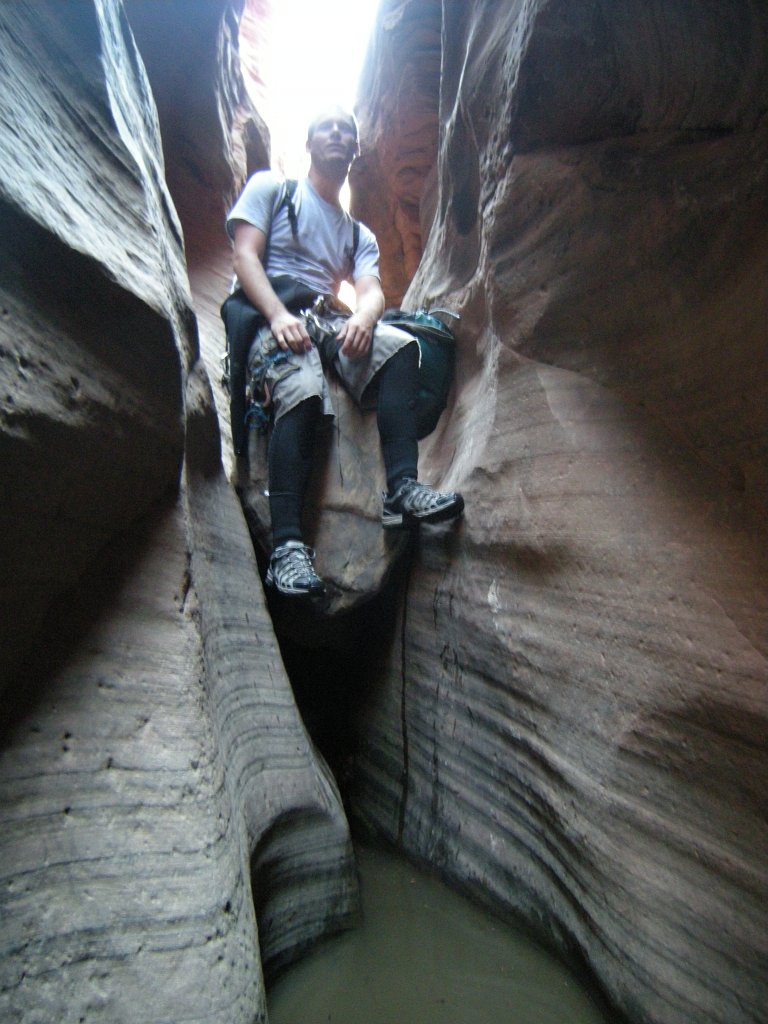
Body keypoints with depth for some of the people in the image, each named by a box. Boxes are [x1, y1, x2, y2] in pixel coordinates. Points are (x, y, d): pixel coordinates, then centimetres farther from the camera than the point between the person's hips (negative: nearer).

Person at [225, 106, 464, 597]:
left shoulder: (360, 234, 28)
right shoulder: (270, 186, 19)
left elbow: (372, 290, 9)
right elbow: (245, 254, 3)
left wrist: (364, 317, -17)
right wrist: (278, 314, -17)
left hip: (331, 321, 4)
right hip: (271, 315, -4)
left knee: (401, 345, -27)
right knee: (302, 391, -36)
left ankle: (402, 490, -39)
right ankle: (287, 545, -43)